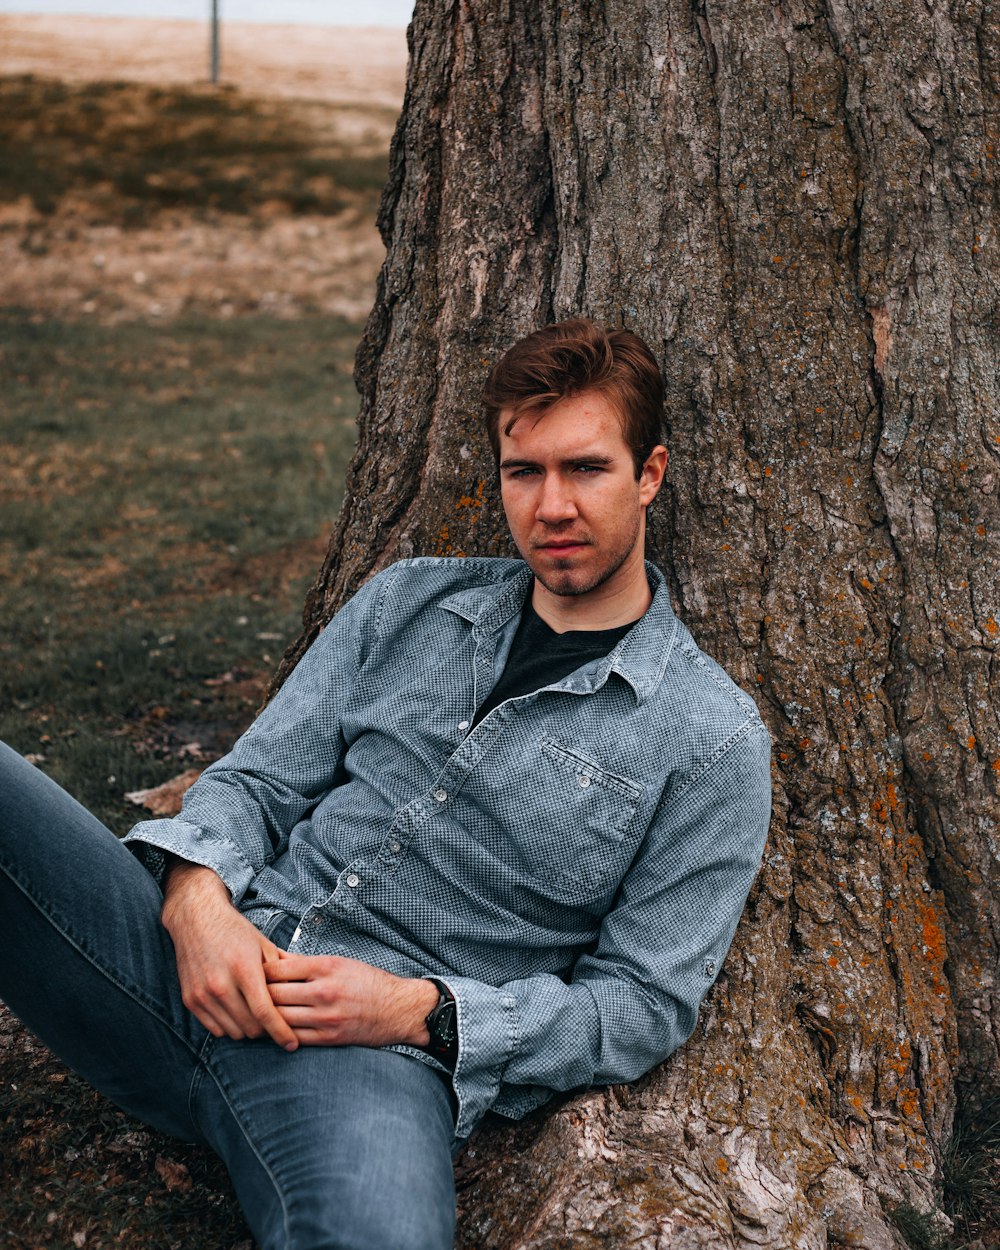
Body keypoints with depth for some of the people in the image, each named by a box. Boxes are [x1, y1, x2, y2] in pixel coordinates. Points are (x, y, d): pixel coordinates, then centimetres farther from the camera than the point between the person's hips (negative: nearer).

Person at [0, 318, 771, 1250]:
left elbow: (643, 1005, 2)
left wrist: (419, 1011, -12)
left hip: (377, 1056, -4)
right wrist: (197, 893, -9)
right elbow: (258, 779, 14)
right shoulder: (409, 599, 15)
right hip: (201, 955, 5)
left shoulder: (712, 742, 2)